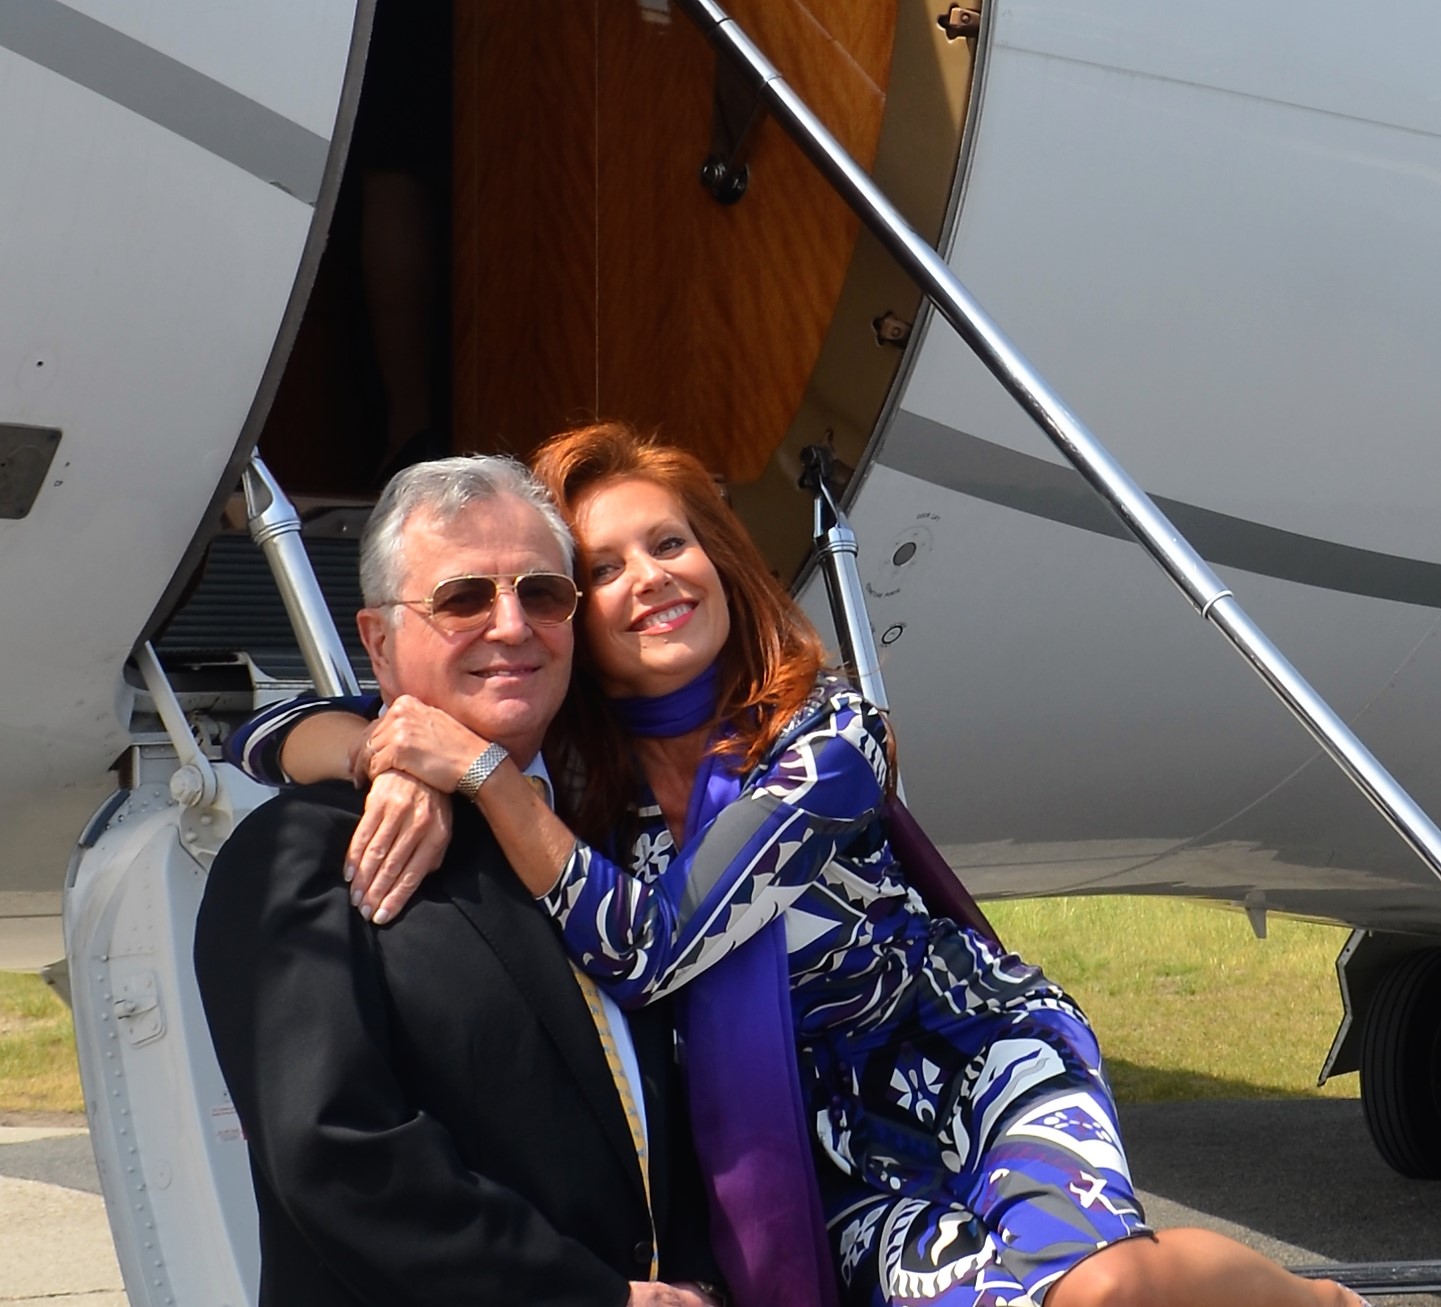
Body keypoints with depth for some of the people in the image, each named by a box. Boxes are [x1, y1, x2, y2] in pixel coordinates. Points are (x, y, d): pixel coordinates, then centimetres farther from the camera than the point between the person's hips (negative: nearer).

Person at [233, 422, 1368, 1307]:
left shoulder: (825, 735, -15)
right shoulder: (558, 760, -5)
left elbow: (645, 948, -25)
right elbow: (281, 734, -5)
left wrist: (483, 772, -31)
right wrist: (395, 761, -26)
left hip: (979, 1055, -2)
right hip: (835, 1147, 2)